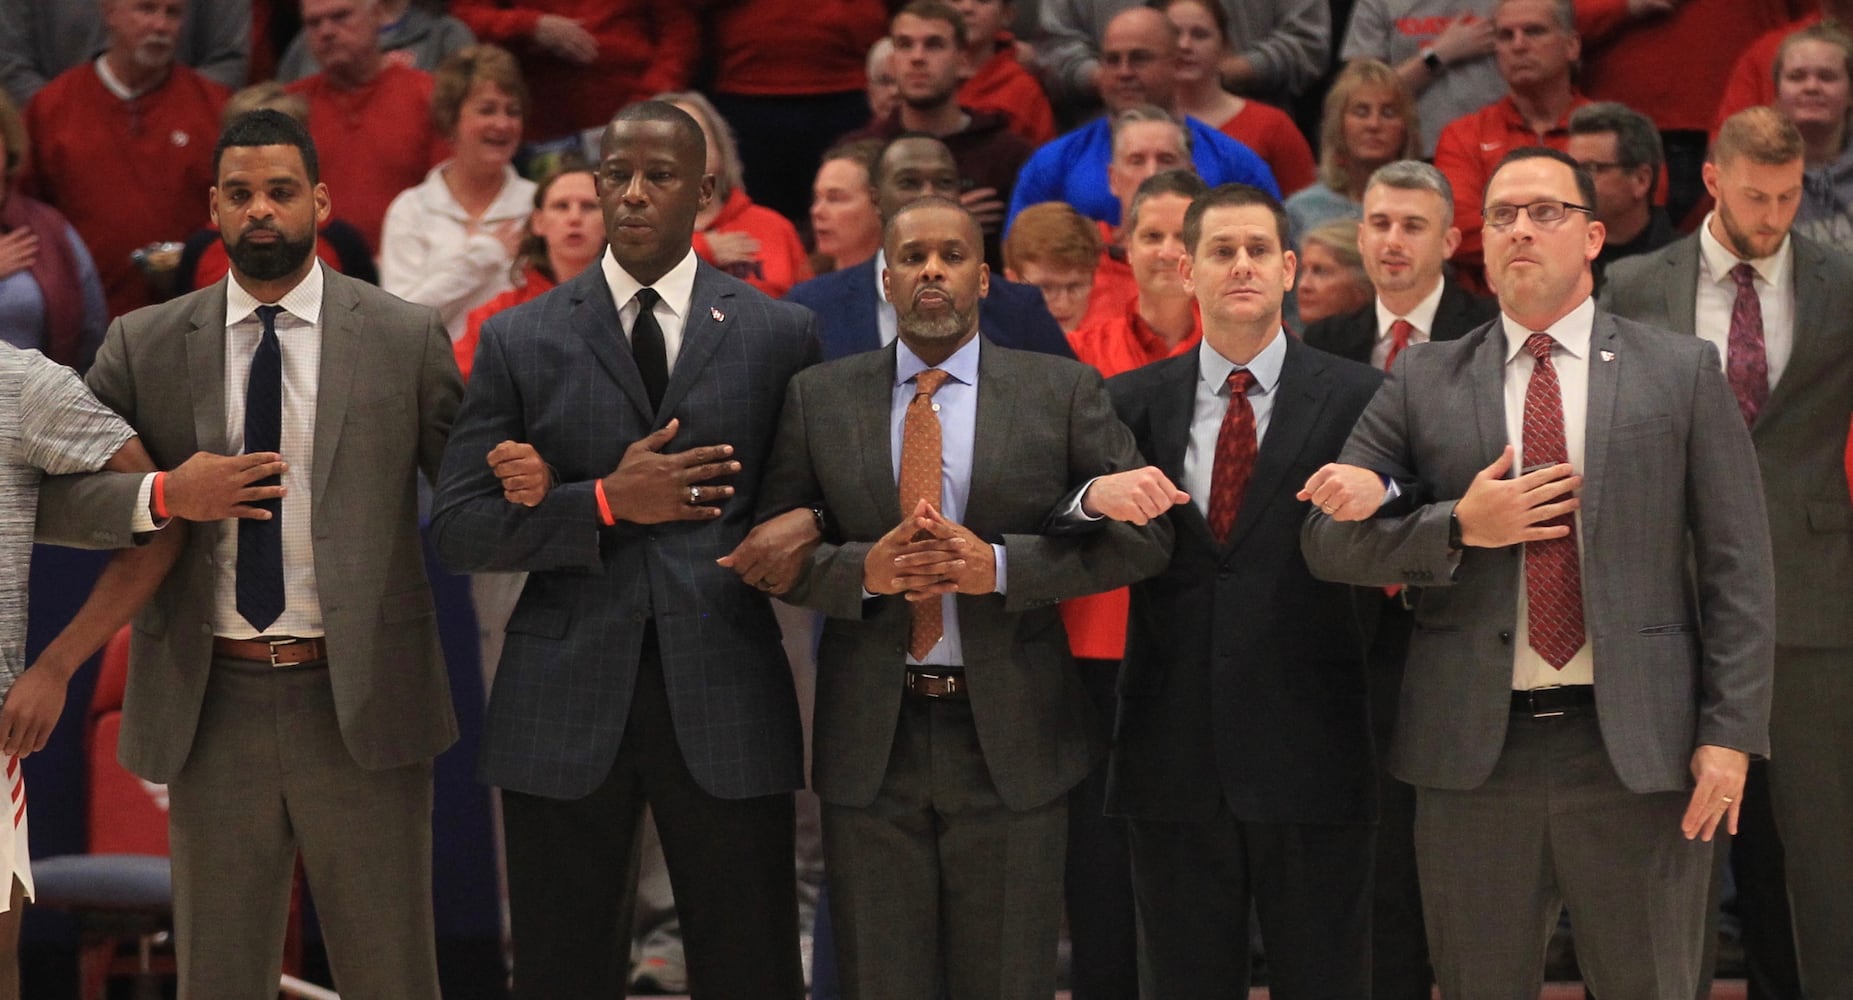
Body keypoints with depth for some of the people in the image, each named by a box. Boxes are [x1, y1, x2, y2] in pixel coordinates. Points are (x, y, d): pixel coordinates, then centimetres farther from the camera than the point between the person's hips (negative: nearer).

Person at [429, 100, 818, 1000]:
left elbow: (815, 503, 2)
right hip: (567, 706, 1)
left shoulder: (780, 335, 6)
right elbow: (458, 529, 2)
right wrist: (606, 503, -15)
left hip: (724, 698, 0)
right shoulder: (520, 341, 6)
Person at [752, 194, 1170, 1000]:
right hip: (869, 741, 1)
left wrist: (1001, 566, -15)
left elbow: (1140, 535, -3)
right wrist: (864, 570, -14)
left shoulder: (1062, 392, 2)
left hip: (1011, 740, -1)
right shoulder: (818, 398, 6)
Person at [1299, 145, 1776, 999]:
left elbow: (1736, 566, 2)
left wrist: (1730, 732, -6)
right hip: (1474, 749, 1)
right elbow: (1327, 540, 6)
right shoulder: (1423, 382, 9)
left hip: (1639, 752, -1)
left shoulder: (1682, 373, 5)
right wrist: (1457, 528, -10)